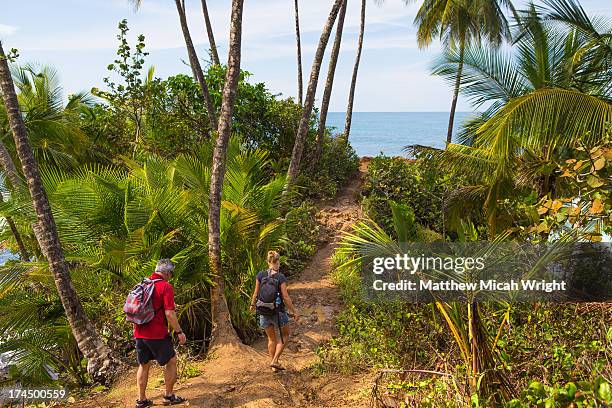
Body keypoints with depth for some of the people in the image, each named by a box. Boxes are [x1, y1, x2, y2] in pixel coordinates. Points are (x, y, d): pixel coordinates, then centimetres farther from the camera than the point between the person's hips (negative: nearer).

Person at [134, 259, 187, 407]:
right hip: (157, 334, -7)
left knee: (144, 365, 18)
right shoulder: (166, 286, -12)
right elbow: (169, 313, -18)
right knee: (171, 361, 10)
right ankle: (169, 396, 16)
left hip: (139, 333, 7)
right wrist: (179, 332, -9)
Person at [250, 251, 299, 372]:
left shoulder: (260, 275, -5)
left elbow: (256, 293, 4)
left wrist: (252, 304, 23)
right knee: (284, 336, 18)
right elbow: (285, 297, -16)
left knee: (271, 339, 20)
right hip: (278, 311, -4)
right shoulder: (281, 277, -15)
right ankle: (275, 361, 7)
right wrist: (294, 312, -7)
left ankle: (274, 365, 27)